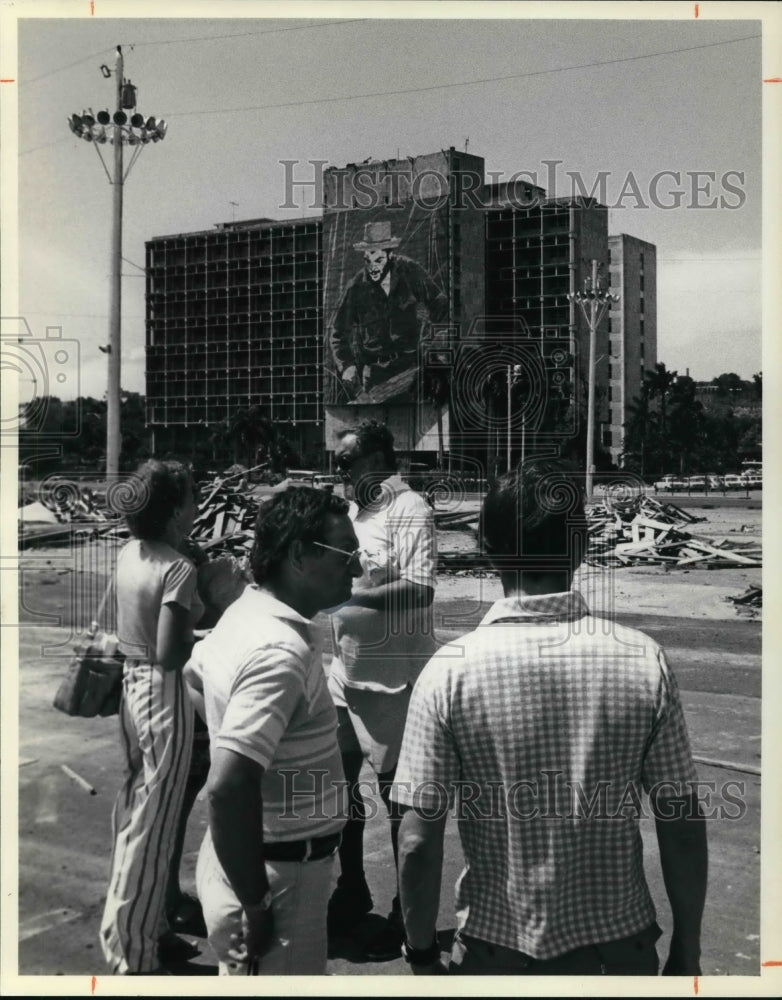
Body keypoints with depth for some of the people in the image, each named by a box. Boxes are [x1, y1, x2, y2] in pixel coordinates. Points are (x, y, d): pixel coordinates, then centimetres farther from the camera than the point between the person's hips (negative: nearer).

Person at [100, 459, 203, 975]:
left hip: (129, 686, 8)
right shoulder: (179, 569, -19)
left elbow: (139, 623, 9)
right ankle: (133, 956, 14)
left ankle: (141, 930, 32)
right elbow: (169, 654, -23)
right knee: (152, 826, 3)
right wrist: (200, 632, -5)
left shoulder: (128, 554, 4)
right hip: (162, 695, -8)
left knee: (133, 816, 18)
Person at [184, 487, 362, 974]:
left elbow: (193, 679, 22)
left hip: (241, 857, 9)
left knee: (245, 977, 24)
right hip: (276, 875, -9)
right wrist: (256, 905, -25)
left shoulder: (245, 614, 3)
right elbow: (228, 788, -33)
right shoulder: (280, 651, -27)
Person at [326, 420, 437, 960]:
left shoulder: (410, 510, -15)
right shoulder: (355, 509, 11)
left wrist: (350, 596, -29)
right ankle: (352, 891, 36)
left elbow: (421, 589, -24)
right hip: (345, 673, 8)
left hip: (392, 680, -8)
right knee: (340, 781, 17)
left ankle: (406, 912, 20)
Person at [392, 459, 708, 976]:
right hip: (616, 941, 1)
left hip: (496, 945, -1)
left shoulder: (451, 671, -16)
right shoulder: (644, 661, -12)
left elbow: (419, 841, -13)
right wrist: (687, 948, 5)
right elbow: (682, 825, -7)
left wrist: (422, 951, 1)